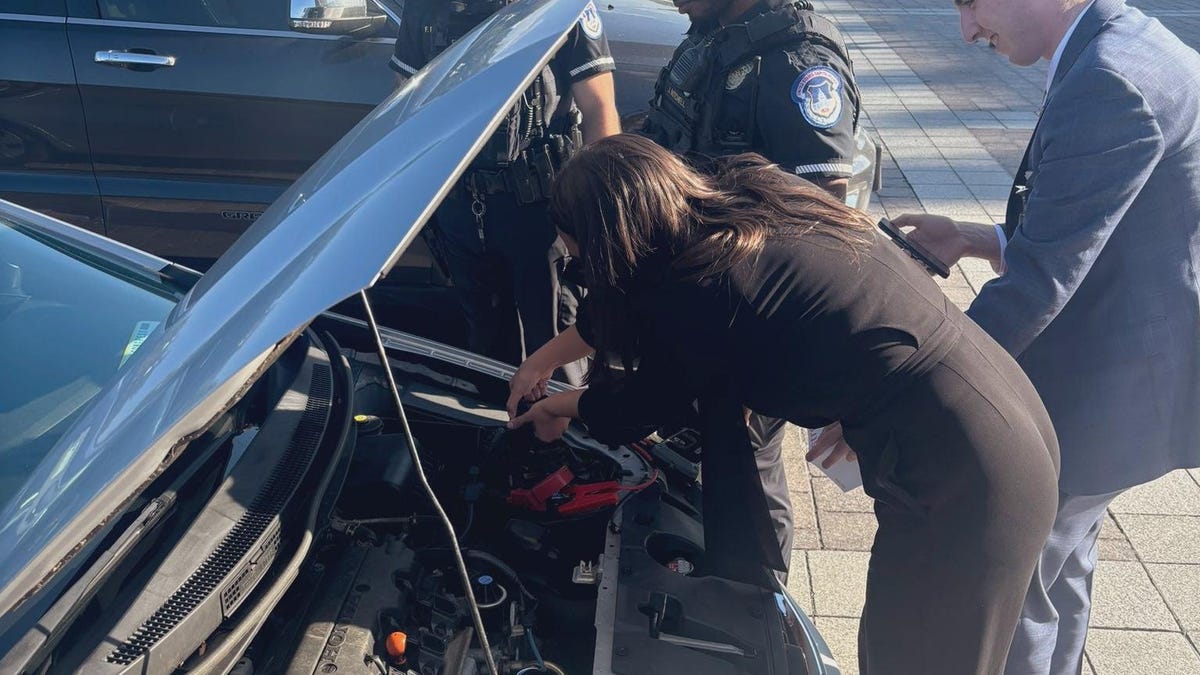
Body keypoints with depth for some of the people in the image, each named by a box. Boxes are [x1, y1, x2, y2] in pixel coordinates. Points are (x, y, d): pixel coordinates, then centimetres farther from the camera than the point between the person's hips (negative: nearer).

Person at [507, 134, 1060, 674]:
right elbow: (629, 304, 18)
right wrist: (544, 359, 27)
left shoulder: (700, 290, -22)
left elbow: (636, 409, -1)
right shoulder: (743, 192, 2)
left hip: (962, 480, -9)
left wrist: (558, 408, 19)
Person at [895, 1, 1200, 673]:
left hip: (1100, 397, -10)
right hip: (1104, 376, 10)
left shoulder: (1109, 81, -25)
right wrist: (973, 239, 6)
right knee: (1061, 573, 25)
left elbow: (1038, 282, -28)